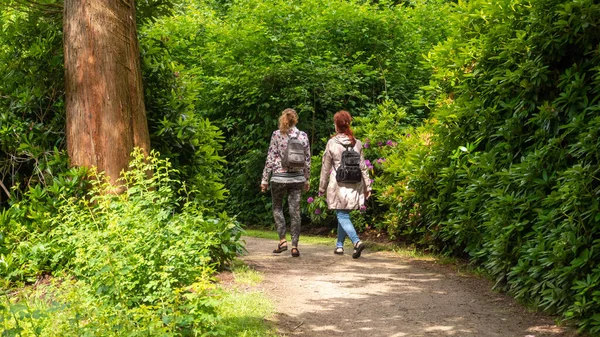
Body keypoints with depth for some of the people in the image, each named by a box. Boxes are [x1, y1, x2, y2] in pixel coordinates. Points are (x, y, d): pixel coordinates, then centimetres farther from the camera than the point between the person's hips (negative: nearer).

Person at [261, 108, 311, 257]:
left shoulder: (277, 135, -6)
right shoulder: (303, 136, 2)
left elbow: (271, 158, -6)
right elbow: (307, 160, 7)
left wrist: (264, 179, 0)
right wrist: (307, 179, 17)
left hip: (279, 177, -2)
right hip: (297, 178, 2)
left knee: (277, 207, 16)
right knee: (295, 211, 5)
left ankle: (282, 240, 4)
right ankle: (294, 246, 3)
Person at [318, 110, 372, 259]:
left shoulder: (332, 143, -7)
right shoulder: (357, 143, 4)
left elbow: (326, 167, -1)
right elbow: (362, 166, 6)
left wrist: (322, 187, 8)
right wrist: (367, 186, 12)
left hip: (338, 185, -4)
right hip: (354, 185, 5)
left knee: (342, 216, -3)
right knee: (343, 215, 17)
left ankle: (357, 241, -22)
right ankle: (339, 245, 23)